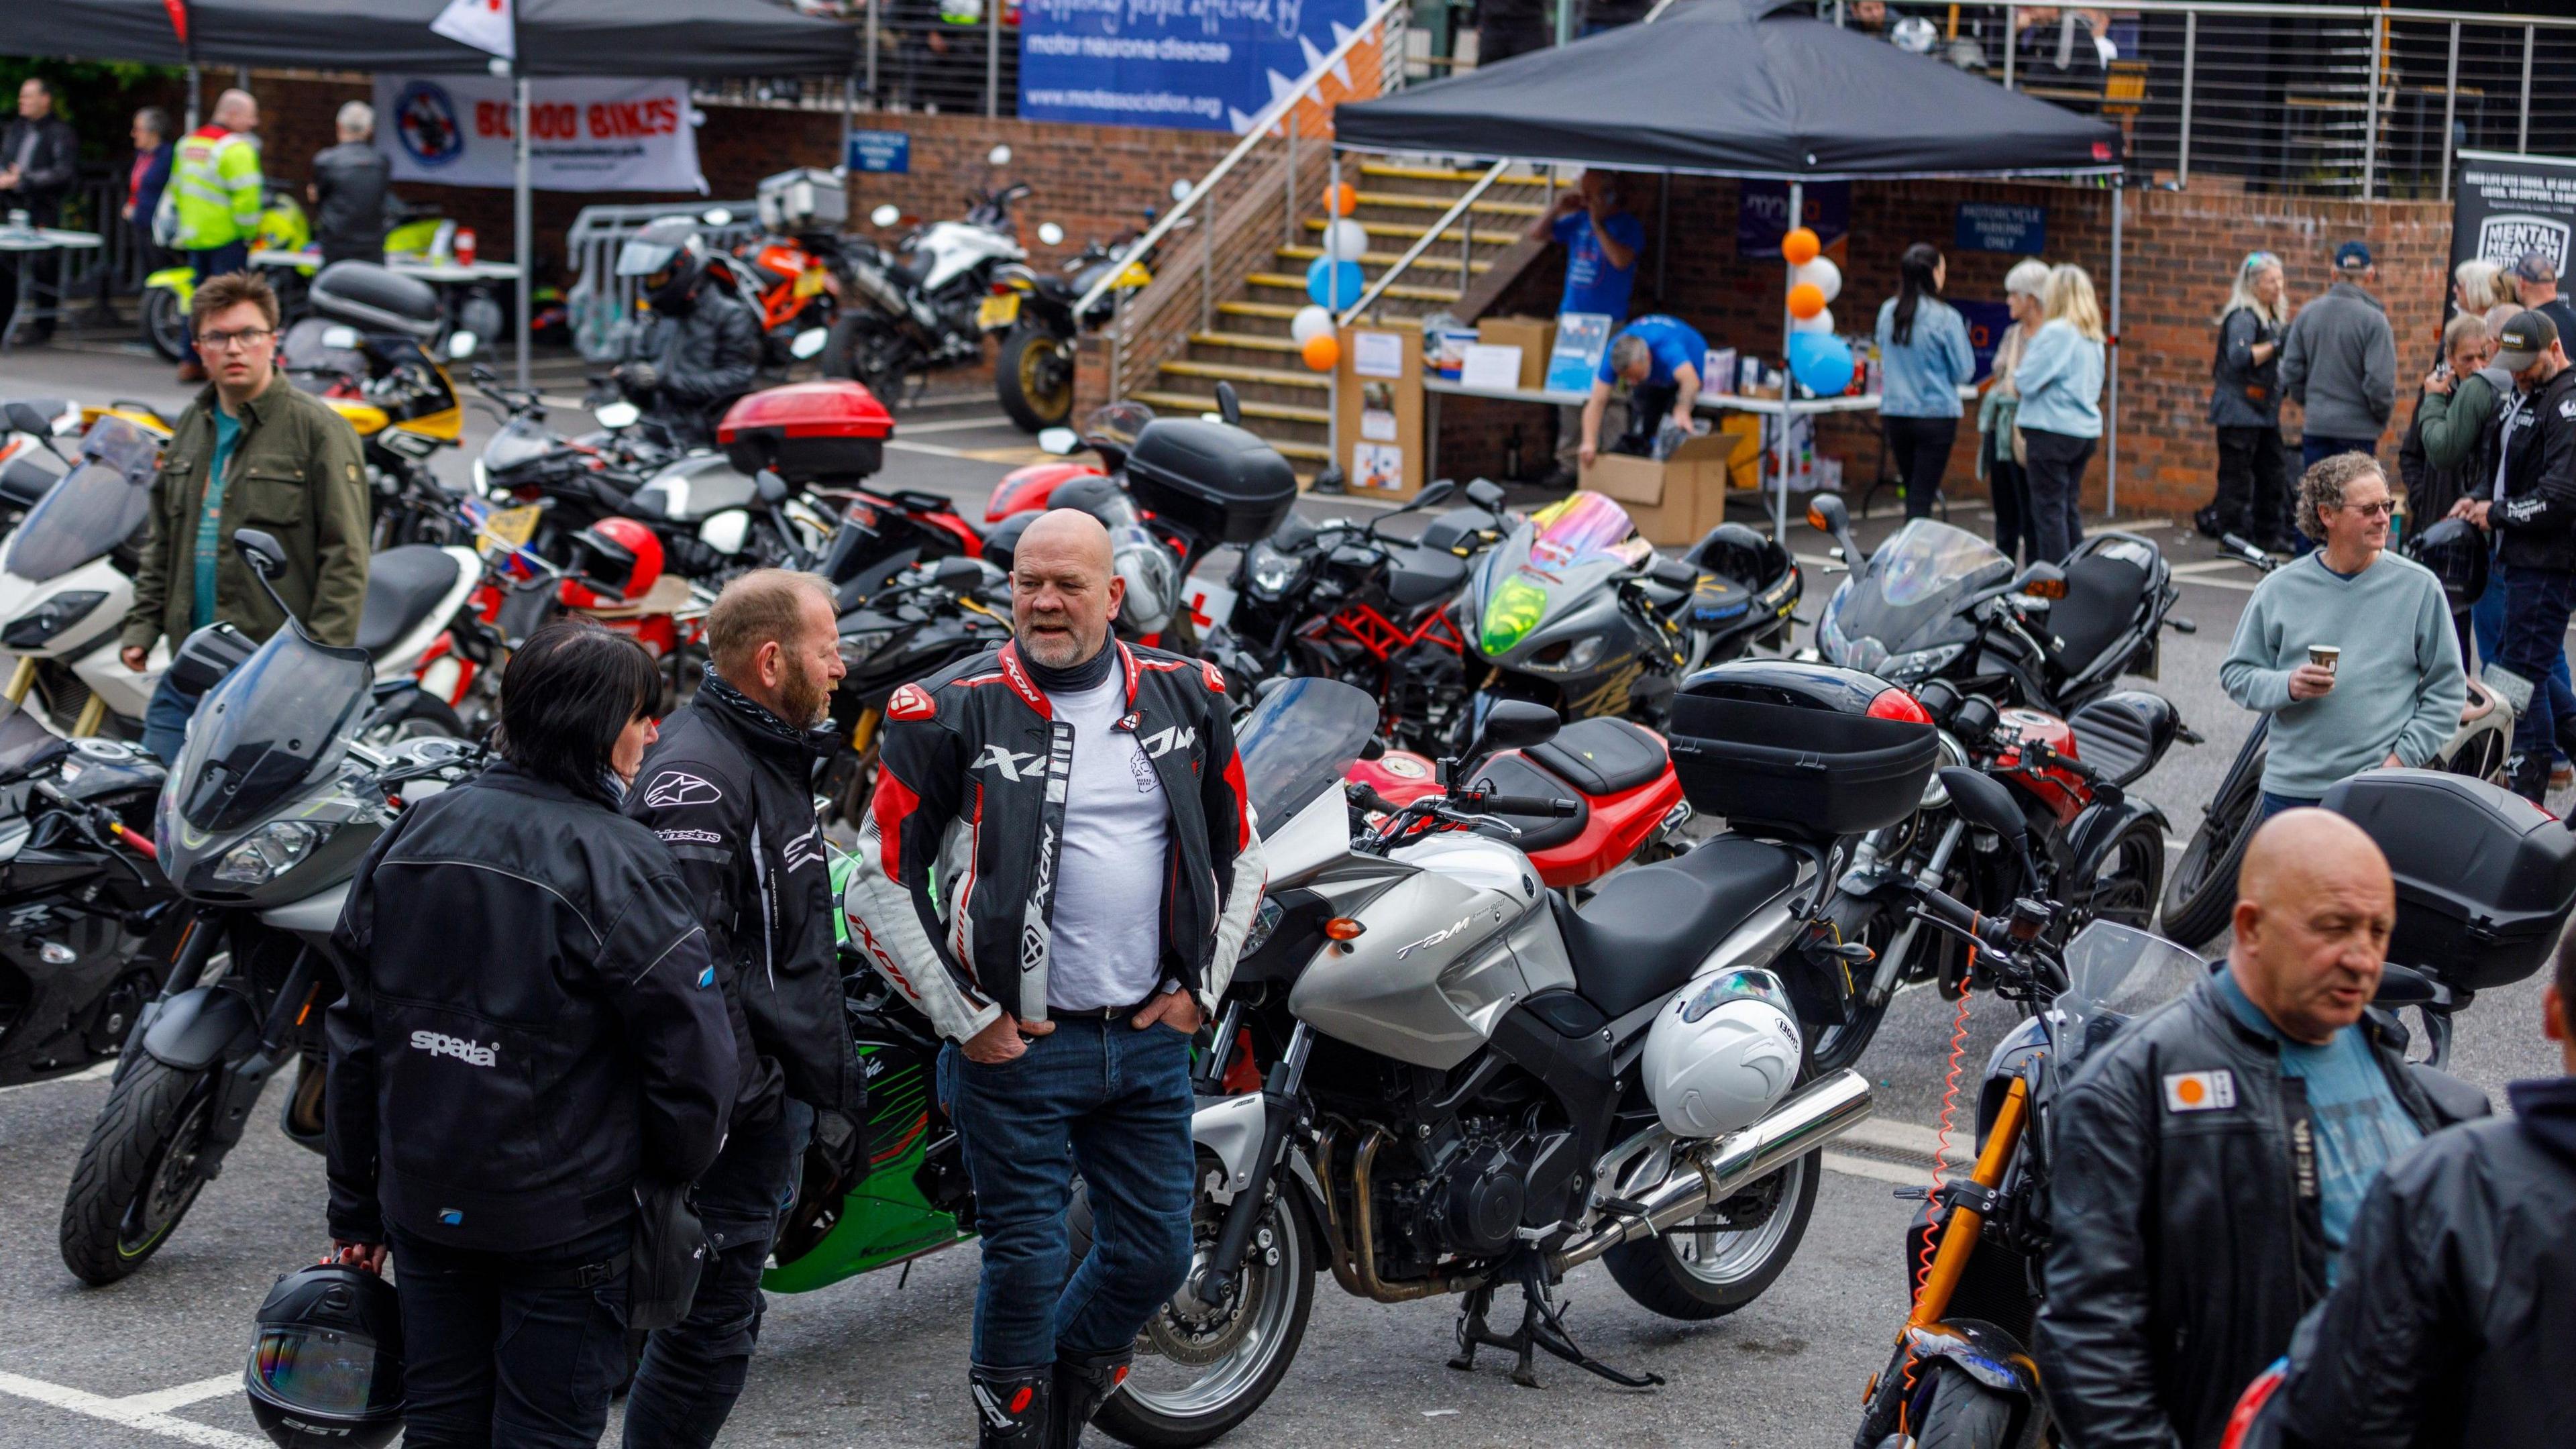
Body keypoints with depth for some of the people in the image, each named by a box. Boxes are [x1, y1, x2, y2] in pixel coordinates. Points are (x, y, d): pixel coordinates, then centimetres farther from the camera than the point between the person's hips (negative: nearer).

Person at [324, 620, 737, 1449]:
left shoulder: (410, 838, 3)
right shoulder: (618, 865, -16)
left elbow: (356, 1037, 8)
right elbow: (693, 1058, -16)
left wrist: (354, 1209, 16)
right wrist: (669, 1183, 3)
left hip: (424, 1206, 6)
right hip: (565, 1219, -6)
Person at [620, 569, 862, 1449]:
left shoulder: (774, 759, 17)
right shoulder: (699, 775, -18)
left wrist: (834, 1089, 25)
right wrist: (737, 1096, -27)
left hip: (776, 1097, 10)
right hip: (734, 1112, -10)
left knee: (719, 1318, 16)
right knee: (712, 1326, -6)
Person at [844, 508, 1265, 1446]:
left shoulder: (1187, 699, 6)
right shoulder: (953, 712, -6)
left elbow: (1239, 857, 17)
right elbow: (877, 885, -5)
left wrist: (1198, 989, 7)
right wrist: (965, 1019, -7)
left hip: (1151, 1038, 4)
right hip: (1017, 1043, -4)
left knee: (1156, 1253, 10)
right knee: (1026, 1261, -1)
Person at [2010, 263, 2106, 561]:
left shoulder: (2055, 332, -14)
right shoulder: (2093, 337, 12)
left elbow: (2026, 382, -15)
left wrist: (2018, 368, 8)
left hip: (2053, 432, -8)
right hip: (2086, 431, 8)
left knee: (2049, 510, -5)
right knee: (2070, 508, 14)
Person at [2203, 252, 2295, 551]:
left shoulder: (2273, 316, 16)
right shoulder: (2242, 317, -13)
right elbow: (2240, 357, -26)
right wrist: (2276, 344, -26)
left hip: (2264, 411, 10)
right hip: (2239, 411, -10)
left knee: (2274, 473, 12)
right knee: (2237, 479, -6)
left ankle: (2269, 535, 20)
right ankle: (2233, 537, -2)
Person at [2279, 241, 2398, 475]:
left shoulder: (2307, 313, 3)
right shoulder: (2374, 319, -11)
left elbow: (2291, 371, 6)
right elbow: (2380, 382, -14)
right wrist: (2383, 419, 3)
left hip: (2315, 426, 4)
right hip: (2358, 428, -4)